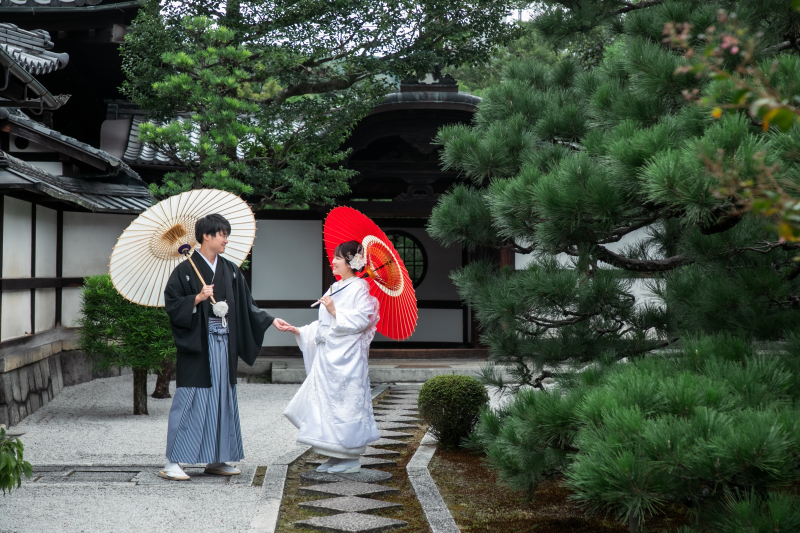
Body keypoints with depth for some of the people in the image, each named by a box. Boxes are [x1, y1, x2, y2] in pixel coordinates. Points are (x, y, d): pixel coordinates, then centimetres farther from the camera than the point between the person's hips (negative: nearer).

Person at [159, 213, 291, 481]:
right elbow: (172, 304, -8)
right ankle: (172, 462, -3)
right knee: (190, 401, -8)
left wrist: (271, 321, 10)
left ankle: (216, 460, 18)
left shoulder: (231, 271, 12)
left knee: (222, 398, 9)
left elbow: (246, 304, 16)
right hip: (197, 347, -6)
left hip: (223, 346, 6)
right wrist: (197, 299, -20)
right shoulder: (185, 270, -5)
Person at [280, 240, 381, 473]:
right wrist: (299, 331, 12)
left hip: (347, 357, -9)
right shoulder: (334, 288, 18)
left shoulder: (359, 287, -7)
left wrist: (335, 311, -15)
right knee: (326, 401, 7)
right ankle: (335, 456, 14)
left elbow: (361, 320, -17)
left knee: (347, 401, -6)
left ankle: (351, 459, 1)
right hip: (327, 355, 9)